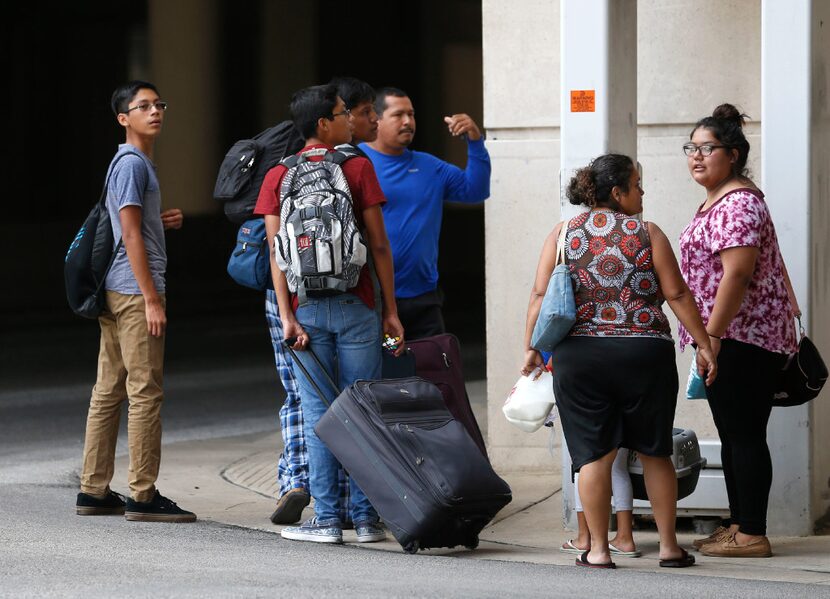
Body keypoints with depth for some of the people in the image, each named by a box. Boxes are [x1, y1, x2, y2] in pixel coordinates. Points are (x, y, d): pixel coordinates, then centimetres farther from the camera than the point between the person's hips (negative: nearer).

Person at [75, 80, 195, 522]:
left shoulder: (138, 163, 20)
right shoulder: (132, 163, -11)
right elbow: (130, 234, -16)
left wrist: (162, 223, 9)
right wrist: (152, 299, -18)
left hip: (116, 293, 10)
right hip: (135, 291, -10)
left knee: (109, 391, 10)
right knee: (145, 393, -8)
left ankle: (94, 491, 13)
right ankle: (143, 496, -7)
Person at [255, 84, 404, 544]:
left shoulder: (278, 177, 4)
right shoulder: (357, 168, -2)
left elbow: (276, 251, -4)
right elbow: (379, 244, -4)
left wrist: (287, 316, -6)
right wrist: (390, 310, 1)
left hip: (307, 310, 2)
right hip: (355, 307, -1)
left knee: (318, 415, 4)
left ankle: (327, 518, 2)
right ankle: (365, 518, 4)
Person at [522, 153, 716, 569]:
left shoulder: (563, 234, 6)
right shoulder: (647, 234, 2)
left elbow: (540, 295, 1)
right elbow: (677, 293, -1)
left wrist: (531, 349, 5)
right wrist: (703, 344, 4)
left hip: (579, 357, 1)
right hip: (644, 354, -1)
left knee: (594, 453, 3)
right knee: (654, 451, 10)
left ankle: (598, 549, 2)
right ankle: (669, 545, 13)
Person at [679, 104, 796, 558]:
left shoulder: (737, 205, -15)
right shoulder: (718, 201, 18)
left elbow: (737, 273, -23)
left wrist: (712, 336, -24)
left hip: (741, 340, -11)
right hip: (733, 340, 11)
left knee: (744, 436, -8)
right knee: (734, 435, 14)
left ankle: (752, 535, -6)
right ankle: (739, 526, 20)